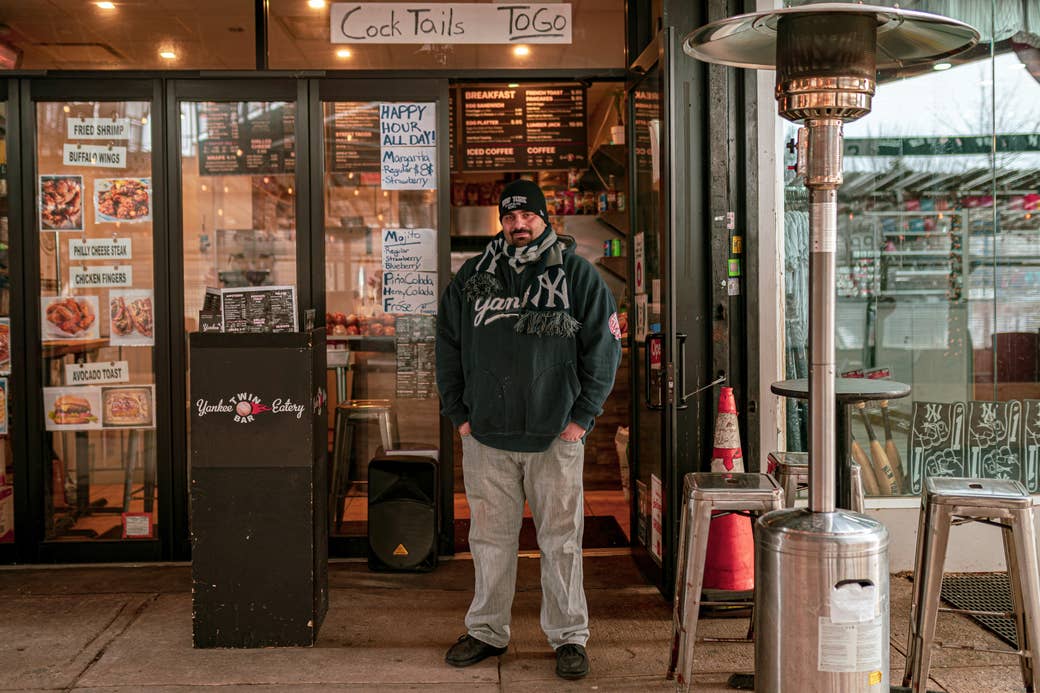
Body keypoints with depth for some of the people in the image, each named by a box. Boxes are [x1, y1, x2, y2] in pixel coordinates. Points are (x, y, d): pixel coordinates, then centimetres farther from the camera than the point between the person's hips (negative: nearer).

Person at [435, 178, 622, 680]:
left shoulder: (578, 275, 1)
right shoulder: (472, 277, 8)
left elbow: (603, 347, 1)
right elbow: (448, 348, 14)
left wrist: (582, 417, -4)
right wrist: (458, 413, 7)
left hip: (556, 436, -2)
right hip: (485, 436, 2)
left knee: (561, 540, 4)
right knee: (490, 537, 10)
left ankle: (568, 636, 17)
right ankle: (487, 630, 25)